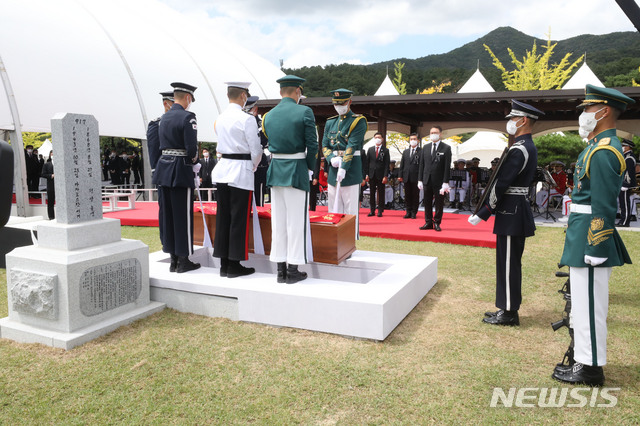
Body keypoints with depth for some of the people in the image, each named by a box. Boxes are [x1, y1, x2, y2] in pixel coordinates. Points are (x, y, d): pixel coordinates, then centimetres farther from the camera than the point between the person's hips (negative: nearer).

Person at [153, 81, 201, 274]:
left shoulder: (164, 118, 12)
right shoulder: (187, 117, -11)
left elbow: (163, 144, 12)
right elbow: (192, 148, -17)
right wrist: (194, 160, 4)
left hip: (163, 169, 7)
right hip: (181, 171, -7)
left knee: (167, 215, 11)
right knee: (183, 216, 1)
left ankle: (173, 259, 20)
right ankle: (183, 261, 8)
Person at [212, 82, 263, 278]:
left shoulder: (220, 118, 10)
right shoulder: (247, 119, -11)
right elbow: (255, 149, -8)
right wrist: (254, 166, 11)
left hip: (222, 170, 7)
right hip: (241, 172, -7)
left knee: (223, 217, 9)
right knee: (239, 218, 0)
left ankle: (224, 263, 16)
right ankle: (234, 265, 5)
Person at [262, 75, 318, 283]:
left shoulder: (268, 115, 8)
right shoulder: (304, 112, -7)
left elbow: (271, 144, 10)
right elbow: (312, 145, -9)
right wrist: (310, 168, 6)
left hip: (275, 170, 5)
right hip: (296, 171, -5)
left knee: (278, 221, 9)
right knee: (296, 221, 2)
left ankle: (281, 270, 15)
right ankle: (293, 270, 7)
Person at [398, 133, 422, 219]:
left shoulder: (421, 151, -2)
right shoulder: (405, 152, 15)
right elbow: (402, 164, 14)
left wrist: (420, 177, -14)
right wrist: (400, 175, 6)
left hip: (416, 178, -5)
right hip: (406, 178, 5)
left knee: (415, 195, 3)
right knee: (407, 195, 9)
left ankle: (414, 212, 11)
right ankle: (408, 212, 17)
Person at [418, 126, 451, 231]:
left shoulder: (446, 148, -2)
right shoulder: (426, 147, 11)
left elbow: (447, 166, -6)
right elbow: (422, 164, 11)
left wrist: (445, 183, -12)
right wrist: (420, 180, 5)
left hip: (439, 181, -4)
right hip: (427, 180, 4)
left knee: (439, 203, 4)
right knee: (427, 203, 8)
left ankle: (437, 223, 15)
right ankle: (428, 223, 18)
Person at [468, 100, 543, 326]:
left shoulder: (518, 150, -18)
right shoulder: (529, 147, 14)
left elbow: (500, 186, -21)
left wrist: (481, 214, -16)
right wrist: (486, 210, 16)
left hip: (511, 214, -10)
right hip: (517, 211, 10)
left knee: (508, 264, -2)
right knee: (510, 263, 15)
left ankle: (509, 314, 8)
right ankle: (508, 308, 25)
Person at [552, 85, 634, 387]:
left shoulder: (603, 151, -17)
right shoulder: (601, 145, 15)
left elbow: (603, 207, -22)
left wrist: (595, 249, -21)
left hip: (591, 239, -11)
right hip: (584, 236, 11)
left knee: (589, 304, -1)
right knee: (585, 302, 18)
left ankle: (590, 370, 12)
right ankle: (585, 359, 30)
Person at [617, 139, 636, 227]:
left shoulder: (629, 158, -14)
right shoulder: (626, 157, 18)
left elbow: (628, 173, -20)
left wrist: (625, 186, -22)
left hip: (625, 185, -10)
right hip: (622, 185, 10)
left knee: (625, 204, -7)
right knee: (623, 203, 12)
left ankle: (625, 222, -5)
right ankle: (624, 221, 16)